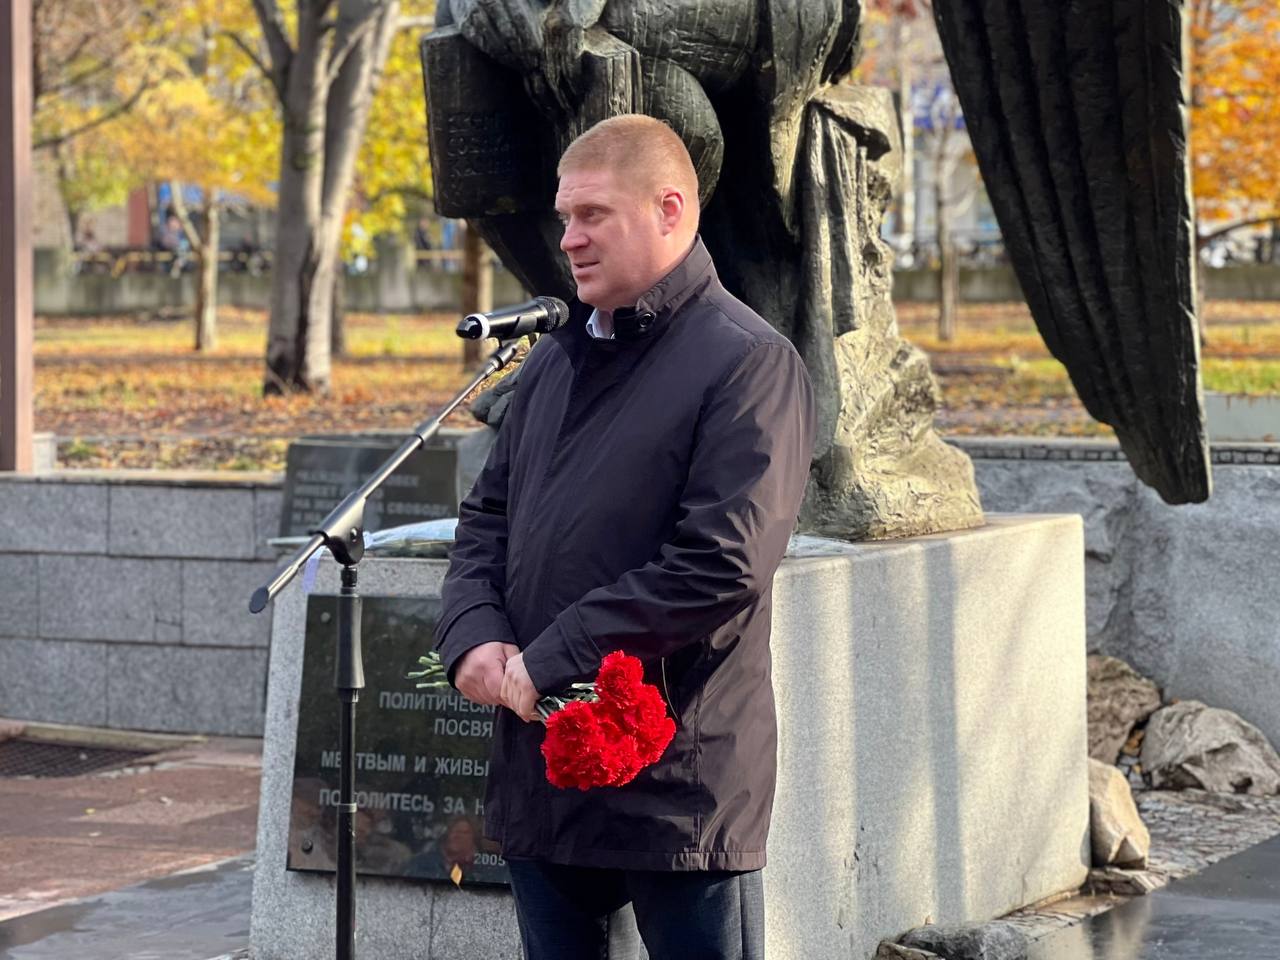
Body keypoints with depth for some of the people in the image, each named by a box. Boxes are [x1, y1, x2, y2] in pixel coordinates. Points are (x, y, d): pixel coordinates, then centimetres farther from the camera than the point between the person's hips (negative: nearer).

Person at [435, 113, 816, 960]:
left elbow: (721, 565, -20)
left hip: (679, 785, -7)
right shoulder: (557, 360, 16)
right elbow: (487, 517, 18)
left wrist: (545, 665, -17)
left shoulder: (748, 365, -10)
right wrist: (474, 639, -4)